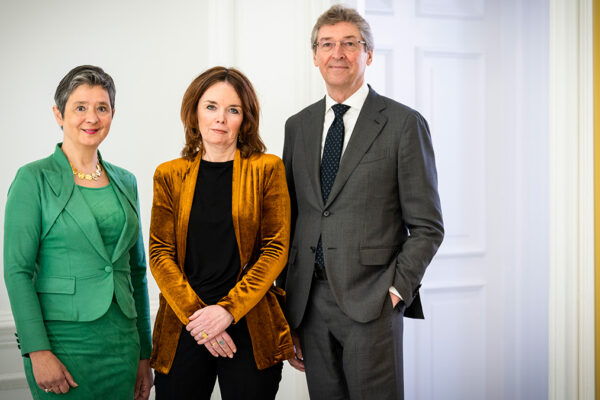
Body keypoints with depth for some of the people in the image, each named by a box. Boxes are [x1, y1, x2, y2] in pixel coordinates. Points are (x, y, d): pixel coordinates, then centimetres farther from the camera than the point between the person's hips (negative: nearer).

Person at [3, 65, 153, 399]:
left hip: (122, 344, 5)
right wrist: (38, 352, -16)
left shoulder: (125, 182, 10)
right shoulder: (35, 179, -5)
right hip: (64, 342, -5)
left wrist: (145, 353, 11)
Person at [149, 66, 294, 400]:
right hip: (182, 331, 2)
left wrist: (228, 309, -12)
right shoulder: (170, 175, 8)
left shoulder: (267, 169, 2)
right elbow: (160, 253, 3)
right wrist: (195, 315, -10)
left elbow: (276, 248, -3)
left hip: (251, 329, -1)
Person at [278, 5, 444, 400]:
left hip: (371, 303, -4)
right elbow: (289, 219, 14)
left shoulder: (403, 124, -1)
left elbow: (427, 226, -2)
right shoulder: (298, 126, 13)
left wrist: (396, 288, -11)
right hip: (310, 303, 4)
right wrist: (285, 300, 10)